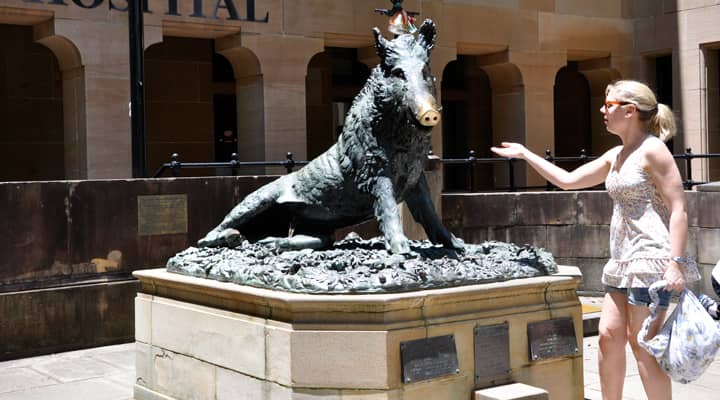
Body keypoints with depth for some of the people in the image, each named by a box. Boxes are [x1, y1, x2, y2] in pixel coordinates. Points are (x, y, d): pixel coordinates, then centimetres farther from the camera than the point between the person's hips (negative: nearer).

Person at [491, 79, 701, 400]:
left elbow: (678, 209, -14)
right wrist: (525, 153, 25)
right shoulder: (616, 156, 15)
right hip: (623, 260, 9)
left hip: (651, 258, -8)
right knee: (609, 335, 8)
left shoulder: (652, 150, -10)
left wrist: (676, 262, -23)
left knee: (642, 345, -5)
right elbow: (568, 181, 23)